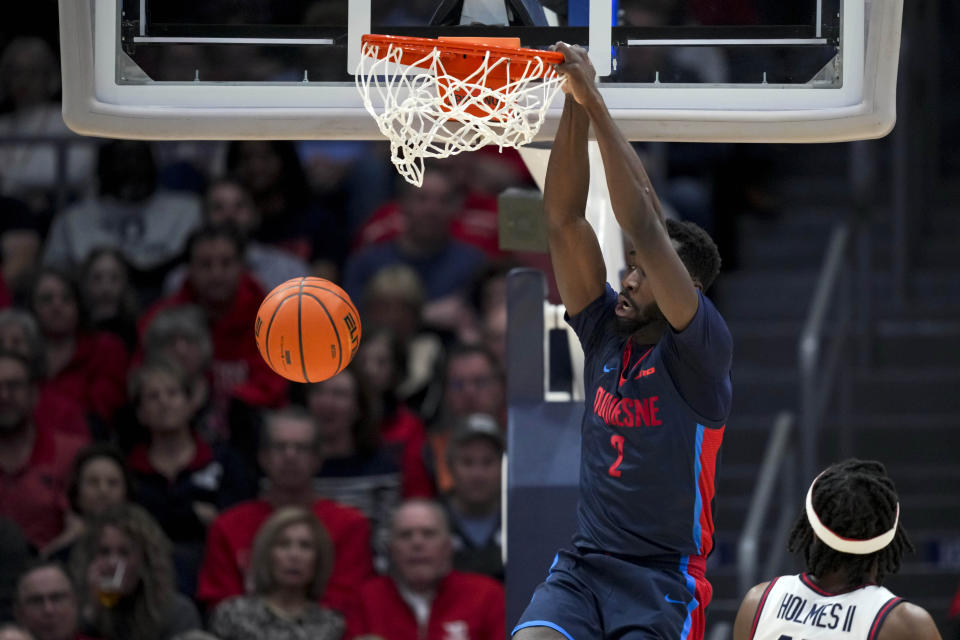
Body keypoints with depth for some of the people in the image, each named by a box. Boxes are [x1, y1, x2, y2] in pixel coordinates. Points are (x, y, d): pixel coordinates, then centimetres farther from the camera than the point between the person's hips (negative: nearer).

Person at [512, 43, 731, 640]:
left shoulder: (702, 350, -7)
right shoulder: (606, 332, 8)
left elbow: (647, 228, -17)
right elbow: (564, 220, 0)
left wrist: (596, 104, -18)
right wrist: (573, 105, -10)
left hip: (664, 575, -4)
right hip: (581, 563, 4)